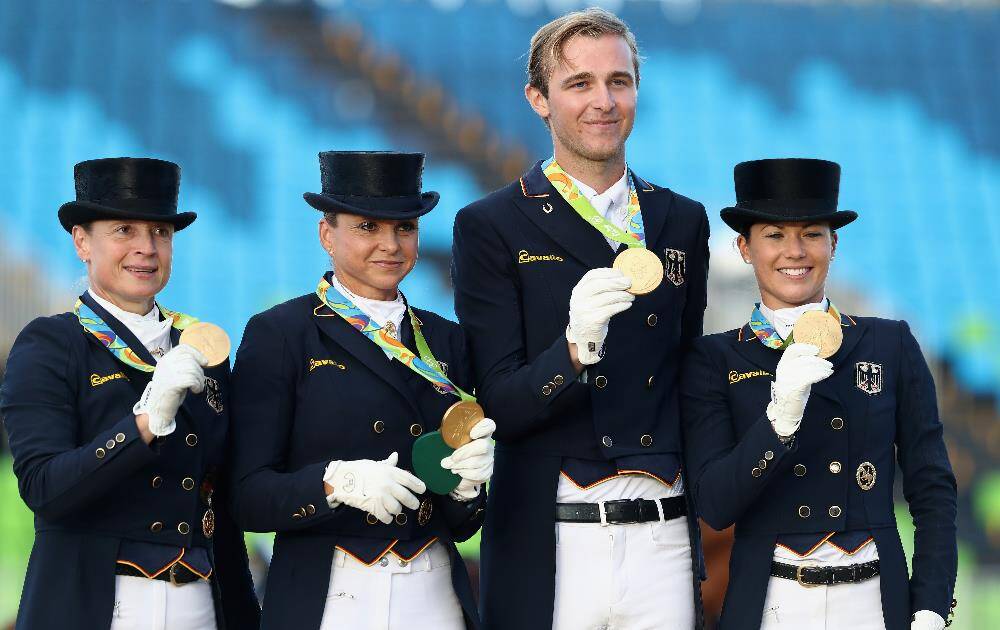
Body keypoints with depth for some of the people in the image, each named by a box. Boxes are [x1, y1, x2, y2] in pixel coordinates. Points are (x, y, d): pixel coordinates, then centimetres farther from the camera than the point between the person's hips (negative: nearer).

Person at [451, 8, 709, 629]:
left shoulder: (682, 221, 13)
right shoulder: (491, 227, -1)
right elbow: (499, 406, -6)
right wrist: (575, 347, -23)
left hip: (664, 540, 3)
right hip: (551, 549, -3)